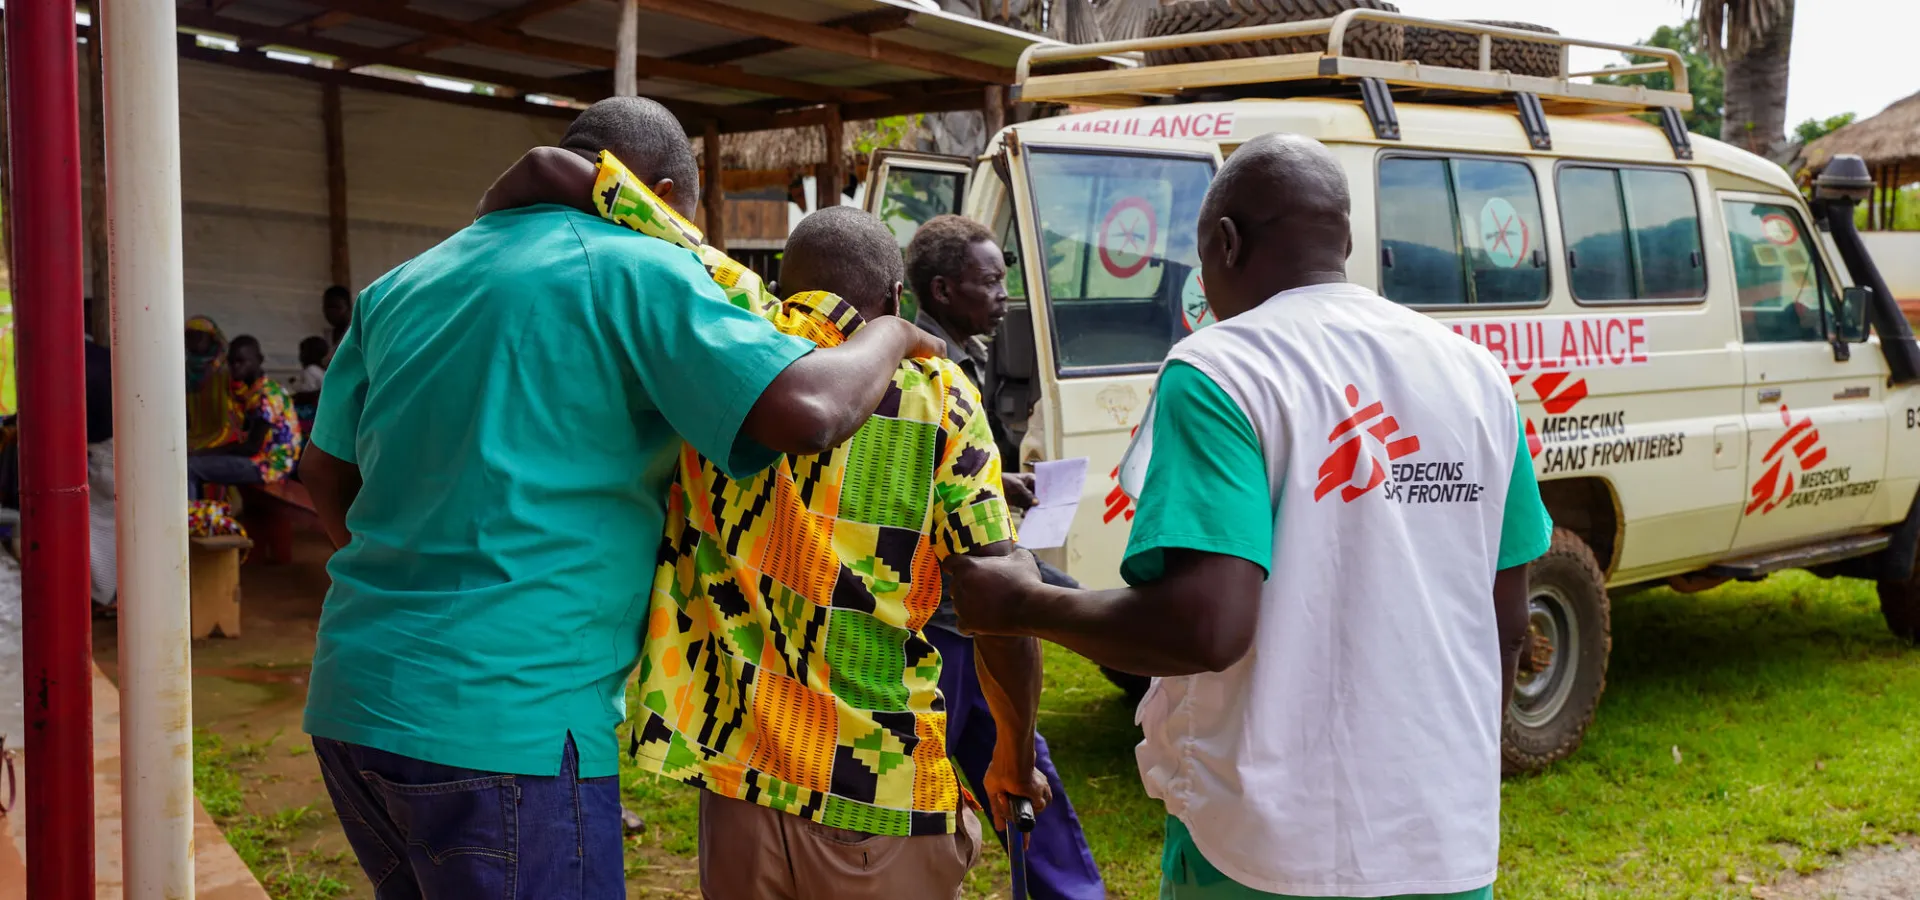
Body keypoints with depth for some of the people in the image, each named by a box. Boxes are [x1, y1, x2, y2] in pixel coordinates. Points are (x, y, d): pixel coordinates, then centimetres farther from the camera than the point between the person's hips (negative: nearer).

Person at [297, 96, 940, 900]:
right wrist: (892, 337, 2)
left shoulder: (400, 287, 15)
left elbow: (326, 474, 21)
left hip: (350, 698, 8)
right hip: (505, 724, -8)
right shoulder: (635, 270, -7)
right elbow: (809, 411, -18)